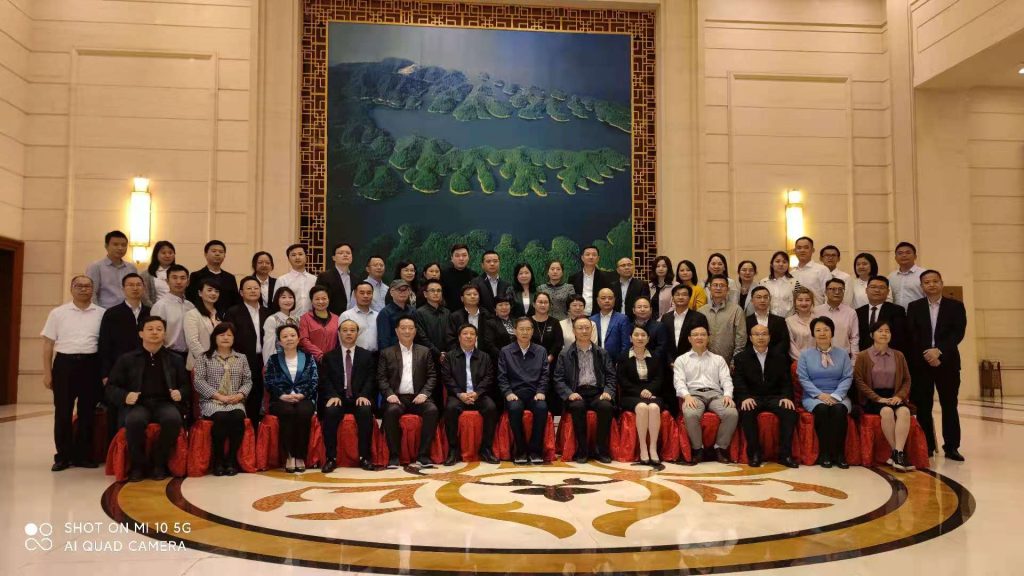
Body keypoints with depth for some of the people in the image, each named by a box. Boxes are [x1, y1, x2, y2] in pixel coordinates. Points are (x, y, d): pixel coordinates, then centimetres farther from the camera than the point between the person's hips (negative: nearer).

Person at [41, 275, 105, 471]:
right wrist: (47, 373, -1)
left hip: (91, 364, 0)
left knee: (87, 412, 6)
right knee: (62, 412, 4)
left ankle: (83, 455, 17)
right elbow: (48, 344, 5)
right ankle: (63, 456, 15)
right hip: (65, 363, 0)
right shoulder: (58, 313, 4)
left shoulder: (101, 313, 5)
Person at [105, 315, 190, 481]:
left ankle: (159, 463, -13)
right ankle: (138, 465, -13)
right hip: (137, 405, 0)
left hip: (164, 403, 1)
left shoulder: (175, 360, 19)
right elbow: (110, 388, 12)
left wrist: (180, 393, -6)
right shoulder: (126, 360, 15)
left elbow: (186, 385, 19)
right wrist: (124, 396, -10)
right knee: (135, 420, -37)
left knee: (173, 419, -35)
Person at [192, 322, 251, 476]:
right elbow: (199, 381, -1)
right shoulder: (204, 358, 10)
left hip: (235, 402, 2)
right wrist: (218, 395, -12)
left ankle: (232, 459, -19)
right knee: (221, 417, -35)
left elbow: (248, 381, 13)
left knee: (238, 416, -33)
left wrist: (240, 395, -8)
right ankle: (218, 460, -18)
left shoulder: (241, 358, 18)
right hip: (211, 401, -2)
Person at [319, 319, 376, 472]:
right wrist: (333, 395, -15)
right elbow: (325, 380, 4)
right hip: (337, 398, 0)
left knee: (366, 411, -33)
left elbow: (370, 379, 5)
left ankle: (364, 457, -23)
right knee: (330, 411, -32)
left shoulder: (367, 355, 15)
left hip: (359, 398, 0)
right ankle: (331, 458, -24)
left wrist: (364, 395, -14)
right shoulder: (329, 356, 15)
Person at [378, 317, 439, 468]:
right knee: (391, 411, -34)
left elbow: (432, 376, 10)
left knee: (432, 410, -30)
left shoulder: (424, 352, 16)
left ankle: (423, 455, -22)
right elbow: (381, 378, 5)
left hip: (418, 397, 1)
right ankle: (394, 456, -23)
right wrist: (389, 394, -12)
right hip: (397, 397, -1)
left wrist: (424, 393, -7)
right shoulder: (387, 353, 13)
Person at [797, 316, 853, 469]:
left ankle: (839, 453, -25)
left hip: (838, 396, 1)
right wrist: (820, 394, -16)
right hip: (814, 397, -1)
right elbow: (803, 378, -1)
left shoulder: (842, 354, 13)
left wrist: (835, 396, -14)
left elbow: (847, 378, 3)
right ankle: (824, 453, -25)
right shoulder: (805, 354, 10)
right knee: (822, 409, -34)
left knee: (839, 409, -33)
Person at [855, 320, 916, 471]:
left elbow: (907, 380, 13)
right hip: (872, 398, -3)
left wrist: (899, 396, -7)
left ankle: (897, 453, -34)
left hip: (894, 397, 3)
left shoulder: (898, 355, 14)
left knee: (904, 411, -31)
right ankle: (899, 453, -26)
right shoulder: (863, 356, 4)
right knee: (887, 411, -34)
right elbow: (859, 381, -3)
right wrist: (878, 398, -14)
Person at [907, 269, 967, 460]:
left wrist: (939, 351, -16)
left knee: (949, 405, 3)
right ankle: (926, 447, 9)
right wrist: (927, 354, -13)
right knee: (923, 407, 1)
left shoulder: (956, 306, 6)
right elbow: (912, 335, -1)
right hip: (921, 362, 0)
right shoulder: (914, 307, 7)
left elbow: (958, 333, -6)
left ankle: (951, 447, 10)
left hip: (947, 361, 0)